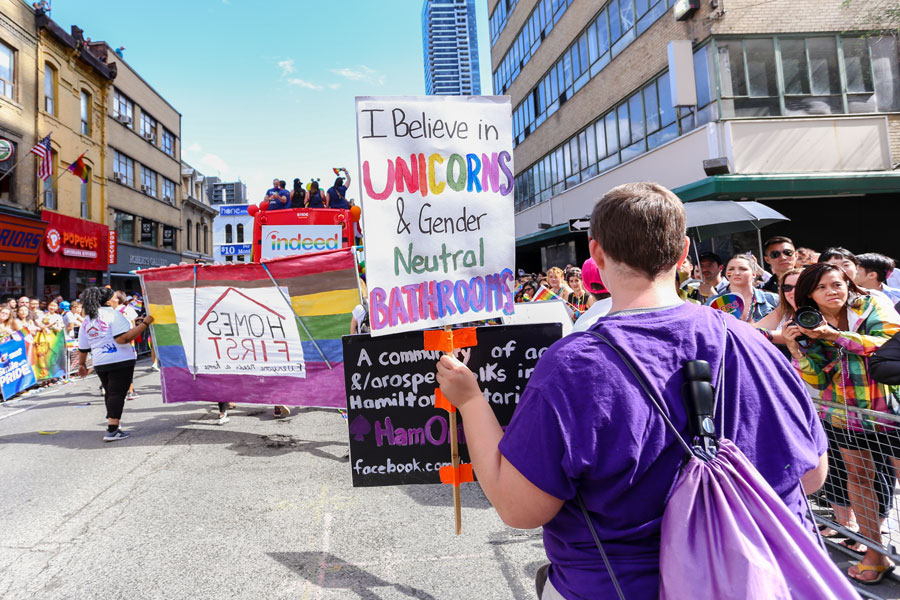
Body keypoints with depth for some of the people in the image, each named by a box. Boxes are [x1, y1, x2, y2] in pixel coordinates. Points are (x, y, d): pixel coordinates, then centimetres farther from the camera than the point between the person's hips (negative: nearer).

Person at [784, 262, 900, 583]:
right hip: (848, 413, 3)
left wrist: (837, 336, -23)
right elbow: (819, 379, -3)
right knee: (858, 476, 10)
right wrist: (796, 349, -18)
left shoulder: (873, 306, -4)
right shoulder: (809, 326, 1)